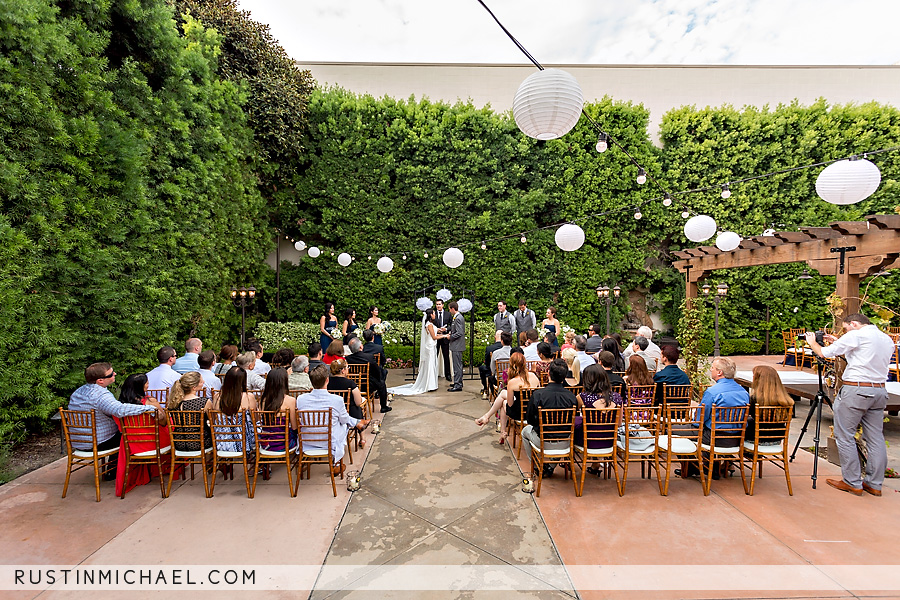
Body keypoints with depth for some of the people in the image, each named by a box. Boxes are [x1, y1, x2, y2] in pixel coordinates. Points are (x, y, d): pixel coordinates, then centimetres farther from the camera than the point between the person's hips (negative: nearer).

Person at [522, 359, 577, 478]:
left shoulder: (538, 394, -20)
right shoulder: (571, 396, -14)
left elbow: (530, 420, -8)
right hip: (564, 444, 2)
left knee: (525, 430, 30)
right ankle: (550, 468, 34)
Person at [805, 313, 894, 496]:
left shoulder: (856, 335, -10)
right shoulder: (888, 339, 14)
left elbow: (824, 353, -7)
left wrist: (812, 342, 12)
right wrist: (838, 342, 26)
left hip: (855, 390, -8)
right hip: (879, 391, 8)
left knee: (845, 437, 1)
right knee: (876, 438, 12)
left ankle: (853, 483, 6)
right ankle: (874, 484, 19)